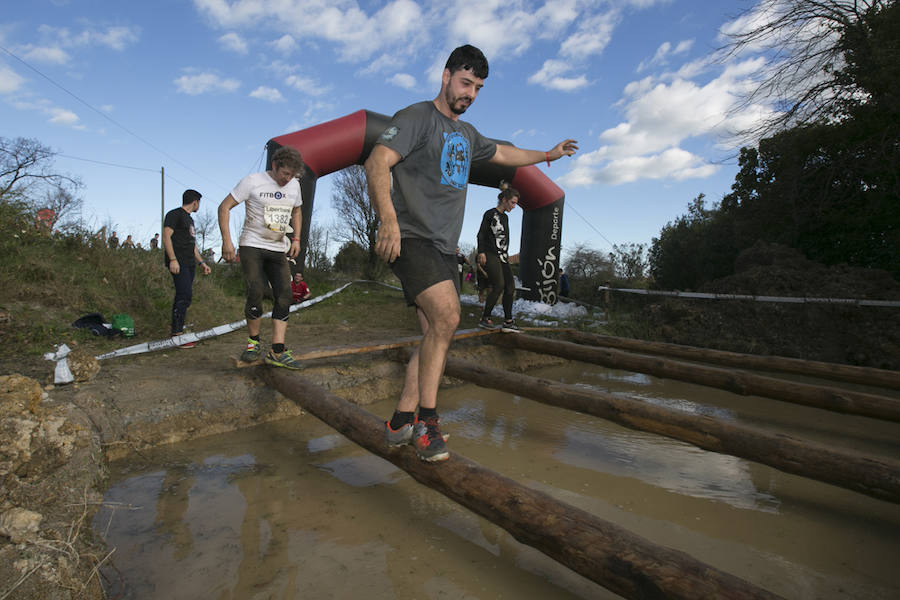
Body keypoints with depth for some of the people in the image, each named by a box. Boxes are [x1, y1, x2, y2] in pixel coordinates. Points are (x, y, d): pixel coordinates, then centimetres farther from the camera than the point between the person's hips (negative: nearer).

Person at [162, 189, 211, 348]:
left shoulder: (189, 219, 25)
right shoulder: (174, 214, -2)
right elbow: (166, 235, -12)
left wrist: (202, 262, 23)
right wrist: (172, 259, -21)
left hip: (189, 263, 9)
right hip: (178, 262, -9)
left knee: (183, 296, 7)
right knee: (185, 295, -17)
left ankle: (177, 330, 11)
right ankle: (176, 334, -16)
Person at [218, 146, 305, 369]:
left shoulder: (294, 185, 9)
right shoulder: (252, 181, -6)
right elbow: (224, 208, -6)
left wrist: (296, 238, 12)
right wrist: (227, 242, -15)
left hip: (278, 250, 5)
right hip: (252, 246, -4)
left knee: (284, 295, -9)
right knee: (256, 292, -18)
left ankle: (277, 351, -9)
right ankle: (253, 342, 5)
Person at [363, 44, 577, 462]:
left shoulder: (467, 134, 24)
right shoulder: (417, 118, -1)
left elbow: (503, 154, 42)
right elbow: (376, 163, -15)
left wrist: (548, 154, 49)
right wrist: (388, 218, -30)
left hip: (444, 247, 8)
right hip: (412, 238, -8)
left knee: (437, 334, 2)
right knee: (446, 317, -25)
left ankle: (401, 422, 12)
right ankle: (427, 420, -12)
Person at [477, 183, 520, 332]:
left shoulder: (505, 217, 20)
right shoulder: (490, 214, -2)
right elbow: (481, 234, -7)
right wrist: (481, 252, -17)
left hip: (502, 256, 8)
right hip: (490, 255, -8)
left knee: (510, 287, -2)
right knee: (499, 286, -18)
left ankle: (508, 322, -1)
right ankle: (485, 319, -8)